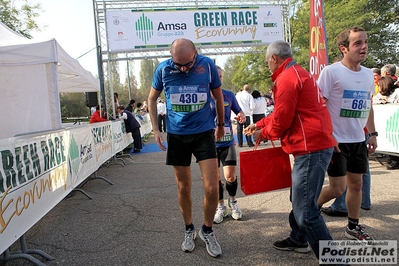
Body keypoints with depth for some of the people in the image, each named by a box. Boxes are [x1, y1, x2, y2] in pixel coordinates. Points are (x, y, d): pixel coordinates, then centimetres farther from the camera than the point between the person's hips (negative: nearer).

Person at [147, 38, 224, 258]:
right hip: (176, 135, 1)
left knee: (212, 188, -5)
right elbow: (152, 98, 8)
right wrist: (155, 129, 1)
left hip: (204, 132, 0)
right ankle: (189, 230, 33)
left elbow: (218, 96, 6)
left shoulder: (208, 65, -9)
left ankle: (207, 230, 21)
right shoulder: (163, 69, -7)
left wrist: (221, 125, 15)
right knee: (183, 188, 10)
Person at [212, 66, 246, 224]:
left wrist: (241, 116, -11)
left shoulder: (229, 95, 1)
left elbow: (239, 111, 11)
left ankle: (232, 201, 28)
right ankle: (221, 207, 29)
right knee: (215, 177, 8)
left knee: (230, 176, -2)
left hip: (228, 142, 1)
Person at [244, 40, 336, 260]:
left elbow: (281, 120, -15)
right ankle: (298, 240, 39)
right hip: (317, 145, 11)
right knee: (299, 199, 23)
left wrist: (264, 134, 3)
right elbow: (281, 112, 24)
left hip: (311, 148, -11)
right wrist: (259, 125, 25)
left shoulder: (286, 78, -13)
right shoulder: (298, 73, 20)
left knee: (305, 211, -9)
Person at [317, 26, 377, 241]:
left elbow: (368, 106, 18)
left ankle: (353, 226, 29)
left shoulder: (368, 74, 9)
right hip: (336, 140, -6)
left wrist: (373, 133, 13)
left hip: (358, 140, 7)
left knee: (356, 183, 14)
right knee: (337, 188, -3)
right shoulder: (331, 72, -12)